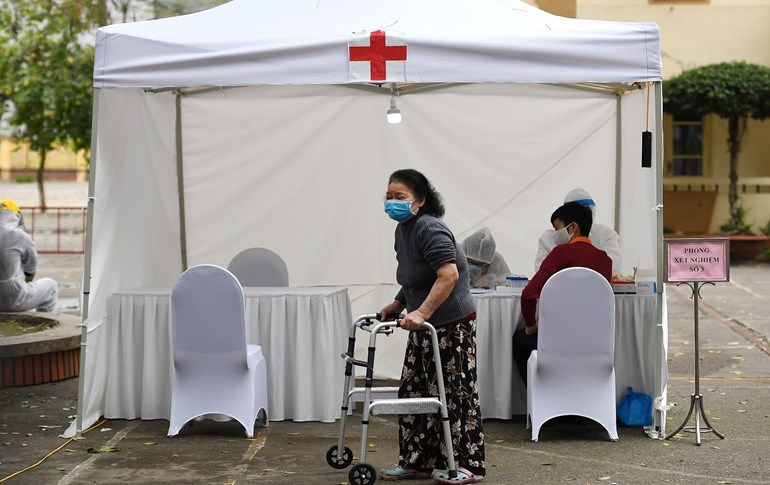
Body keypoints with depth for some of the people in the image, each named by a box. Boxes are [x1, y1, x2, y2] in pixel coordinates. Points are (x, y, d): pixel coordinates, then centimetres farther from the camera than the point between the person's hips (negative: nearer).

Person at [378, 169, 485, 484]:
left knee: (454, 395, -6)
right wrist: (398, 305, 15)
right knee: (413, 392, 10)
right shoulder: (403, 230, 12)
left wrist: (421, 312, -35)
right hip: (425, 326, 10)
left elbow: (448, 275, -30)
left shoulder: (429, 230, -18)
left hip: (451, 324, -10)